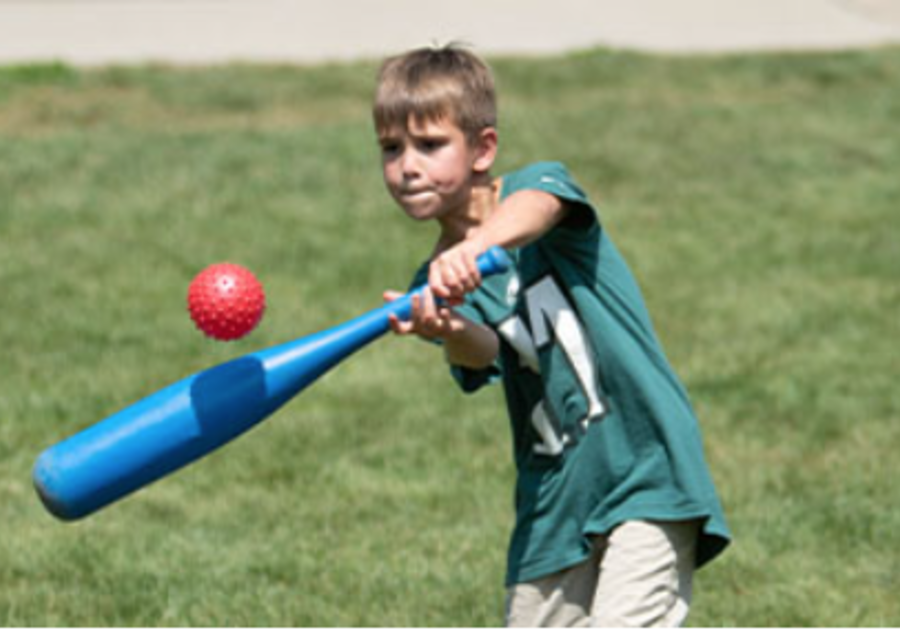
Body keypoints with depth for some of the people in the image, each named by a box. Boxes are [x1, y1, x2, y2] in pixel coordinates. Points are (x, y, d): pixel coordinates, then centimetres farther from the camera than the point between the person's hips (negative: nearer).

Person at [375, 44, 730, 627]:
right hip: (552, 501, 5)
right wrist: (450, 331, -41)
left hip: (648, 471, -5)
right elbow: (483, 353, -16)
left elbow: (540, 204, -30)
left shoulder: (538, 182, -3)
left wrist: (477, 245, -52)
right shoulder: (439, 285, 5)